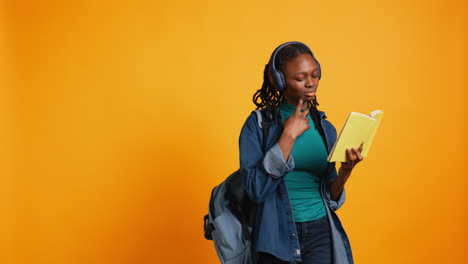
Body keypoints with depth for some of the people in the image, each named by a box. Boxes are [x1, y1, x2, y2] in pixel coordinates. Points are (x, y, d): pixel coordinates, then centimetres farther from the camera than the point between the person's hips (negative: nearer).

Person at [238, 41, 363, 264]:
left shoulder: (325, 128, 8)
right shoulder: (259, 123, -4)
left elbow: (330, 197, 9)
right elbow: (256, 190, -16)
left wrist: (345, 172, -11)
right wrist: (289, 135, -14)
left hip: (320, 233, 3)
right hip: (277, 236, -3)